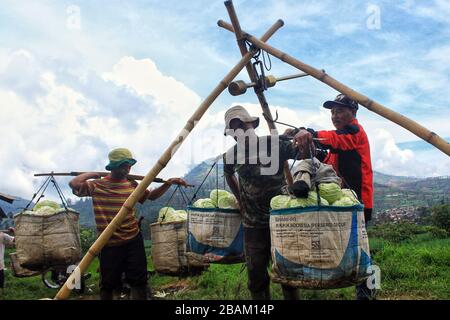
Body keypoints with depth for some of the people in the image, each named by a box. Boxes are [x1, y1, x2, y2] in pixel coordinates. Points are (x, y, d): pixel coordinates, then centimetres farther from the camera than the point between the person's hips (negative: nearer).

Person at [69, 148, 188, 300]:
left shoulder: (132, 184, 5)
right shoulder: (97, 186, -6)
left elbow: (151, 195, 19)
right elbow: (74, 184, -20)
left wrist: (168, 183, 7)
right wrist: (92, 174, -6)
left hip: (133, 241, 3)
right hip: (110, 244, -2)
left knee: (139, 281, 6)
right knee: (108, 284, 11)